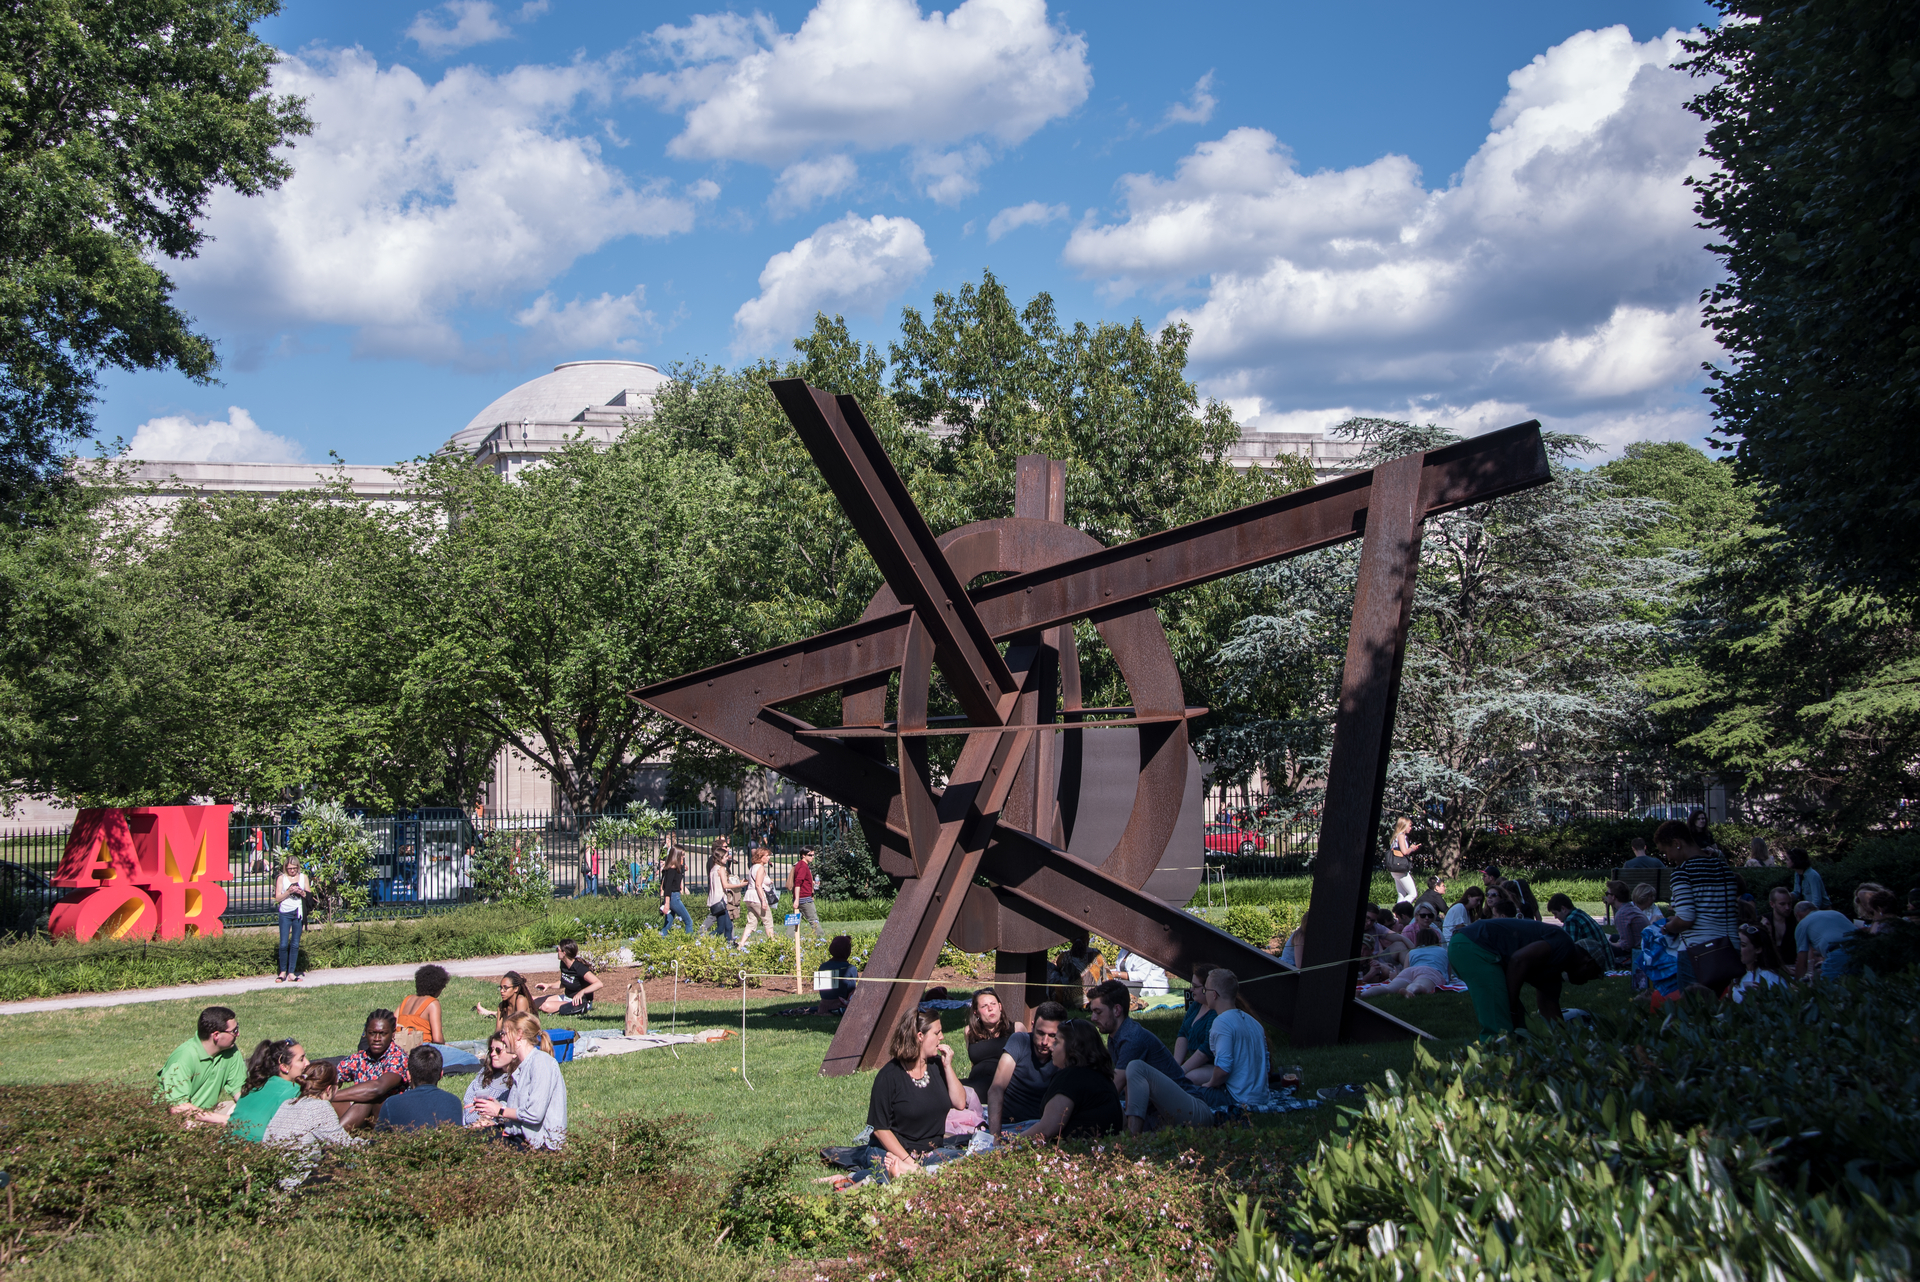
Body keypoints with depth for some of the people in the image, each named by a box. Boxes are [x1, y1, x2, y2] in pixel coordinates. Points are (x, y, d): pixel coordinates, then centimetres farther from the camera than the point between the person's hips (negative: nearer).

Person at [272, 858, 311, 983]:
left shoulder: (303, 877, 9)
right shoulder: (281, 878, 2)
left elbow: (309, 895, 10)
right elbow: (277, 898, -2)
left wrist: (302, 892, -10)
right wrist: (288, 892, -16)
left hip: (298, 913, 2)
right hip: (285, 913, -2)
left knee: (295, 944, 3)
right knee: (283, 944, -5)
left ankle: (291, 973, 7)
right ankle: (283, 971, 8)